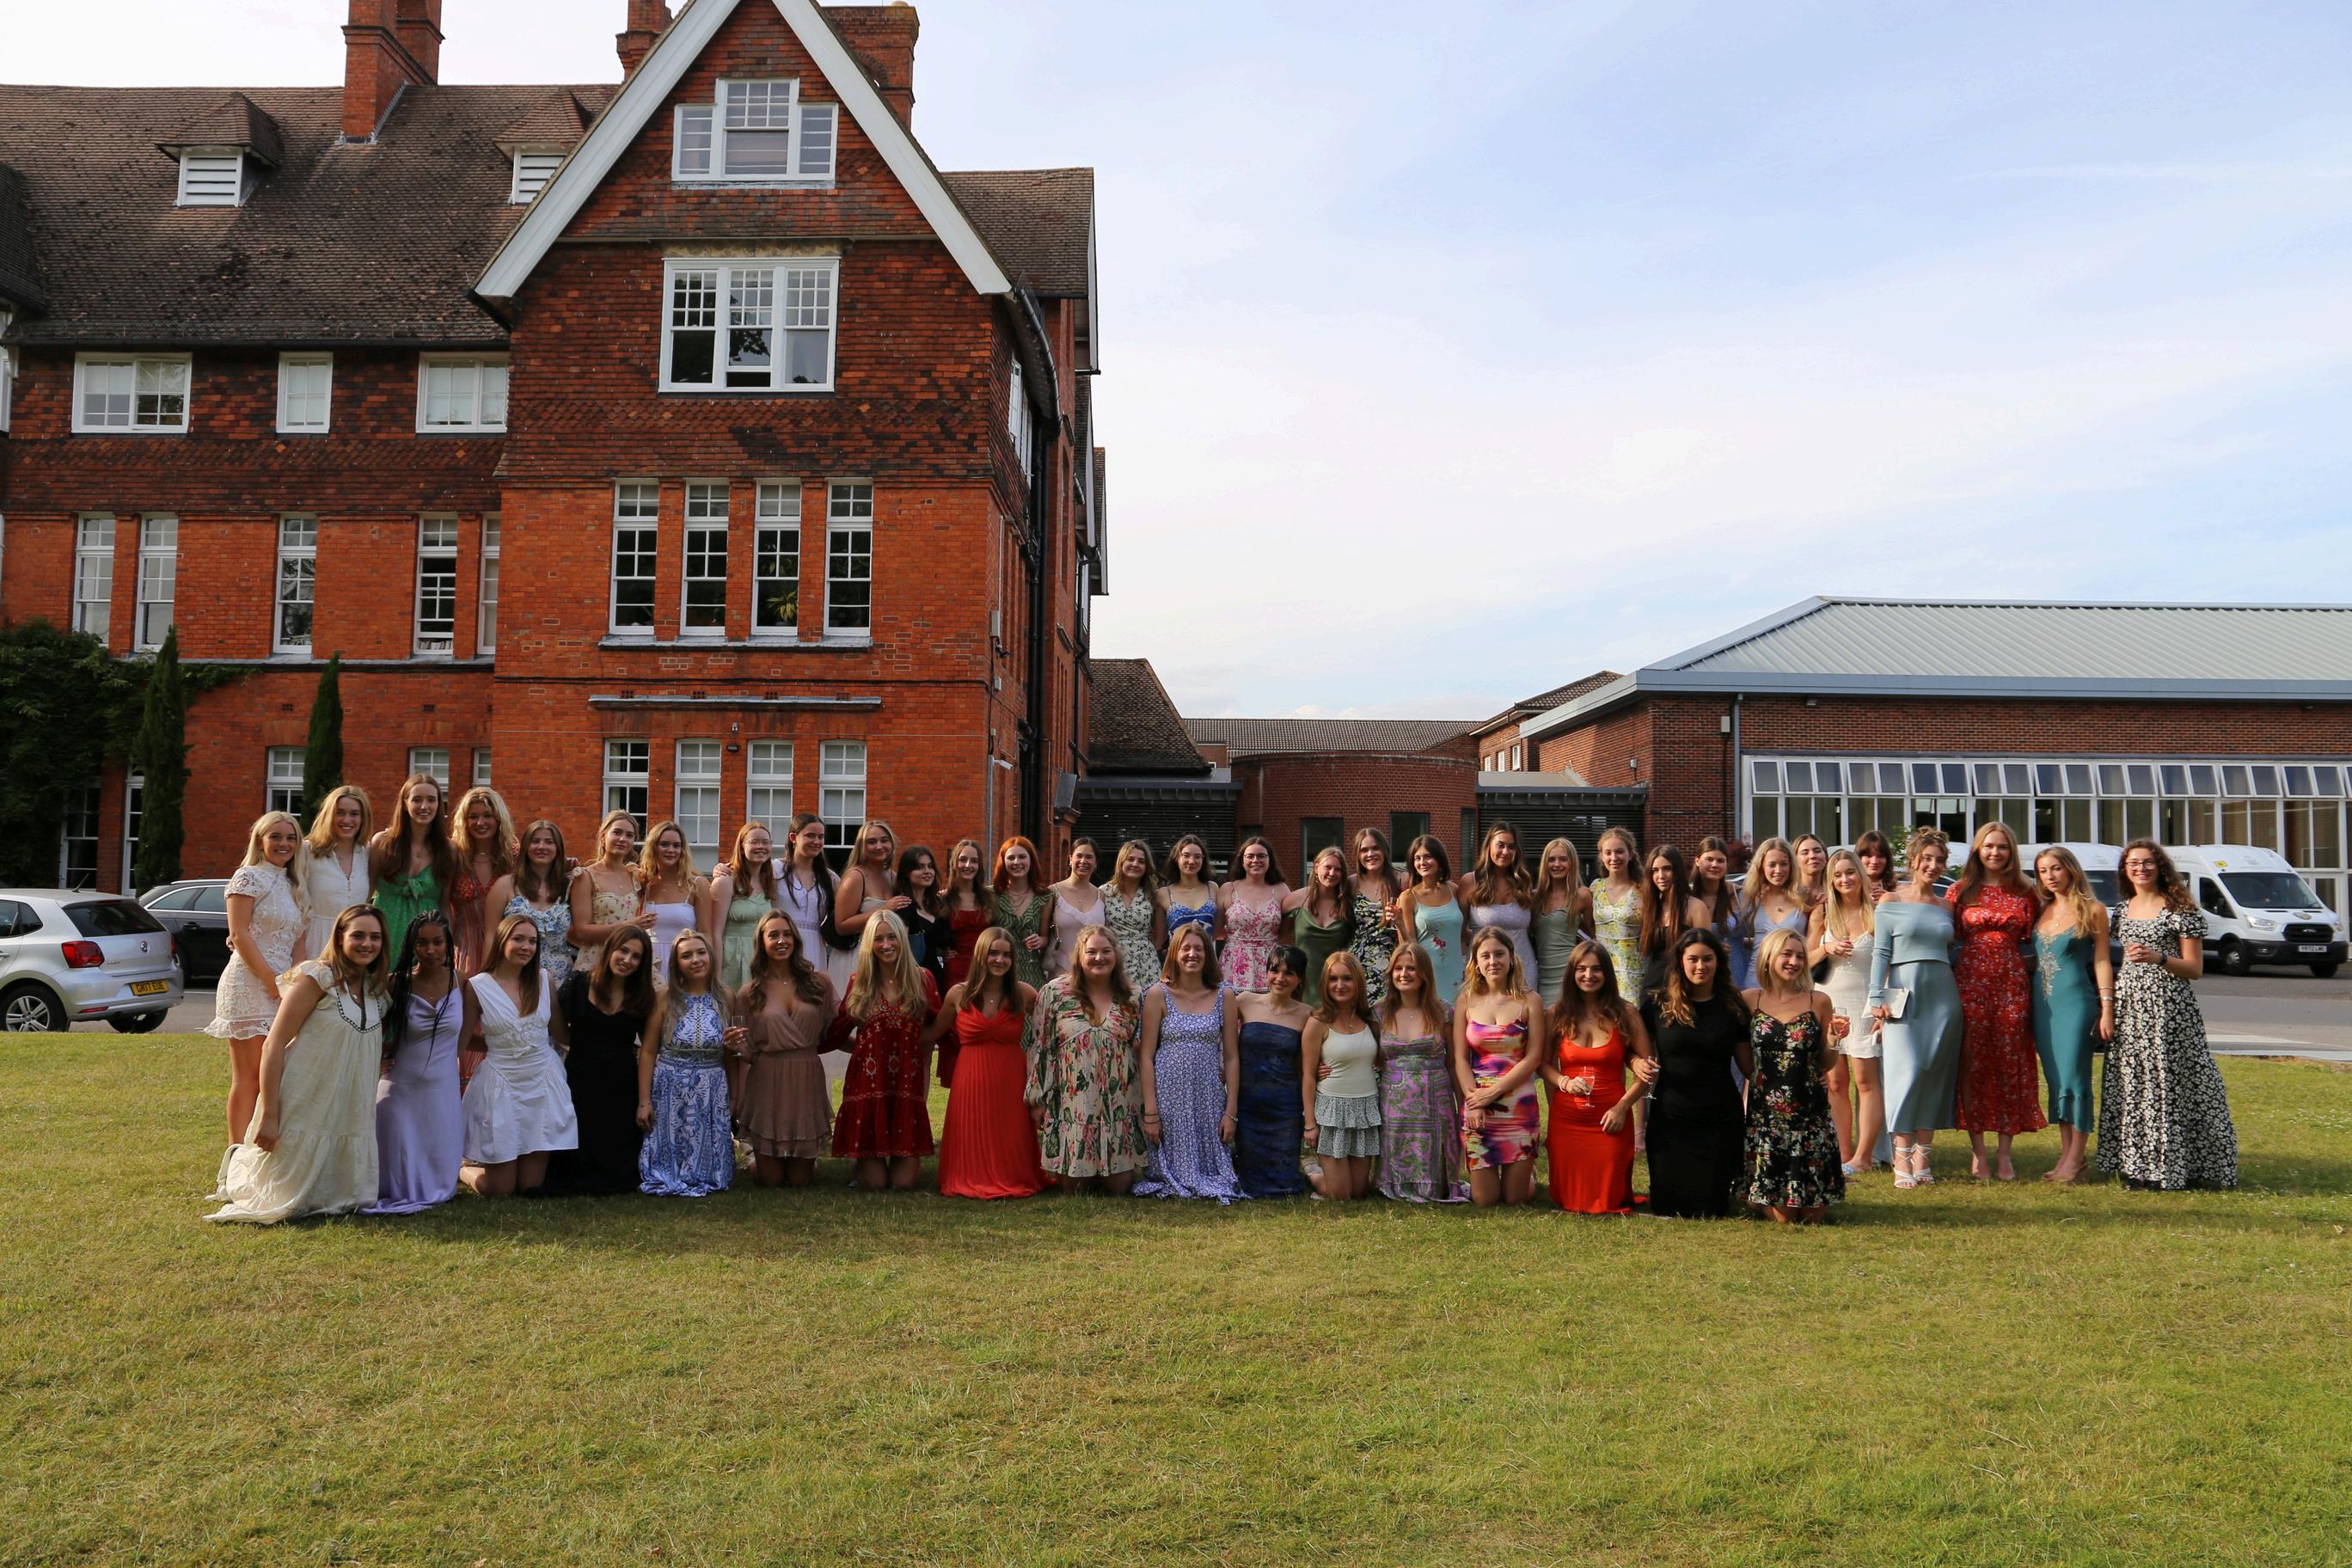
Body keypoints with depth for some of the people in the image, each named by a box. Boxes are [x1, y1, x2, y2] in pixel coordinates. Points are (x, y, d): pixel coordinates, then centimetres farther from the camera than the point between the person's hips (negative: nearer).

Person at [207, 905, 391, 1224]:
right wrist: (268, 1115, -19)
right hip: (303, 1110, -7)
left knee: (350, 1199, 13)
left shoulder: (376, 989, 8)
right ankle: (238, 1163, 33)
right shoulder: (317, 978, -13)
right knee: (288, 1202, 1)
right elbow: (273, 1045, -16)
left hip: (348, 1113, 7)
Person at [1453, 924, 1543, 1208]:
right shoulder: (1466, 1000, 4)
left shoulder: (1529, 1001, -1)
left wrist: (1493, 1092, -12)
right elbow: (1460, 1057, 1)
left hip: (1519, 1106, -1)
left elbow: (1533, 1057, -6)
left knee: (1515, 1198, 4)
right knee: (1484, 1200, 1)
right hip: (1476, 1103, 1)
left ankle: (1526, 1173, 37)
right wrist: (1473, 1102, -11)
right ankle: (1487, 1174, 34)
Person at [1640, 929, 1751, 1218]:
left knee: (1710, 1209, 5)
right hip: (1669, 1117, 0)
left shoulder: (1734, 1008, 2)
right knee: (1668, 1207, 2)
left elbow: (1749, 1066, 5)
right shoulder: (1657, 1005, 0)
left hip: (1720, 1119, 0)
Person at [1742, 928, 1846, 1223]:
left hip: (1811, 1113, 1)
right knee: (1783, 1216, 1)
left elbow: (1826, 1064, 5)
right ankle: (1757, 1198, 33)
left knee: (1811, 1216, 5)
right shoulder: (1750, 1001, 1)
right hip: (1766, 1113, -1)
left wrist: (1833, 1039, -11)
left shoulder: (1818, 1002, 0)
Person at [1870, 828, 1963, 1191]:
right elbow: (1880, 953, -1)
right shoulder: (1891, 902, 3)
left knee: (1936, 1075, 2)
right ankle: (1903, 1157, -8)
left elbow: (1950, 954, 17)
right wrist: (1877, 999, -8)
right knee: (1908, 1072, -12)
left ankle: (1923, 1154, 8)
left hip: (1942, 996, 4)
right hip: (1904, 997, -4)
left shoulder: (1946, 908, 14)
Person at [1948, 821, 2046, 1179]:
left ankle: (2005, 1153, 9)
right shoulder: (1961, 891, 6)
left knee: (2011, 1065, 2)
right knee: (1972, 1063, -2)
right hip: (1970, 983, -1)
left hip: (2012, 985, 1)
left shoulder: (2024, 893, 9)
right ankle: (1977, 1152, 5)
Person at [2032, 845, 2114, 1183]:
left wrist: (2107, 1009, -9)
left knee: (2073, 1076, -6)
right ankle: (2066, 1152, 14)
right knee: (2054, 1078, 7)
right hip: (2043, 1002, 5)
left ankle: (2076, 1156, 0)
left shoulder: (2092, 911, -2)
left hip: (2076, 1000, -5)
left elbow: (2102, 961, -4)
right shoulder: (2042, 911, 12)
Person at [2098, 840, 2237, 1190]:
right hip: (2129, 1007, 6)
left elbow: (2195, 969, -4)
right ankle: (2136, 1166, 8)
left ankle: (2169, 1168, -2)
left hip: (2169, 1007, -6)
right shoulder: (2122, 910, 15)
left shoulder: (2180, 910, -2)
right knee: (2130, 1084, 3)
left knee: (2169, 1082, -7)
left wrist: (2158, 958, -19)